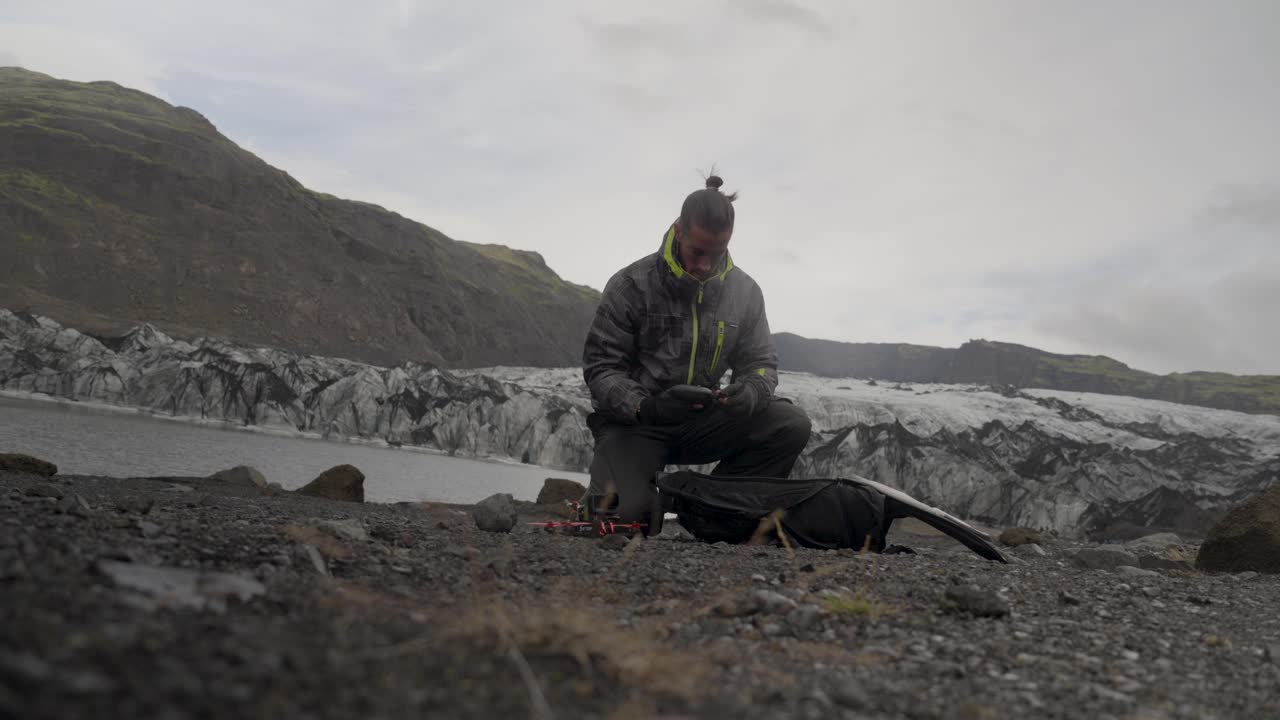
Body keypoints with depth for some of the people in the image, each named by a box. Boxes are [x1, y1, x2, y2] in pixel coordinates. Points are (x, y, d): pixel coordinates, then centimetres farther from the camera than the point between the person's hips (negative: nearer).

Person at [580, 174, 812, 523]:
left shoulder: (744, 291, 1)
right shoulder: (631, 284, -12)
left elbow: (761, 363, 7)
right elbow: (599, 367, -10)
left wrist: (752, 392, -19)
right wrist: (645, 407, -28)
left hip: (701, 422, 4)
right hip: (632, 421, -4)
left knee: (791, 425, -18)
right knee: (627, 510, -31)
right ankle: (606, 479, 7)